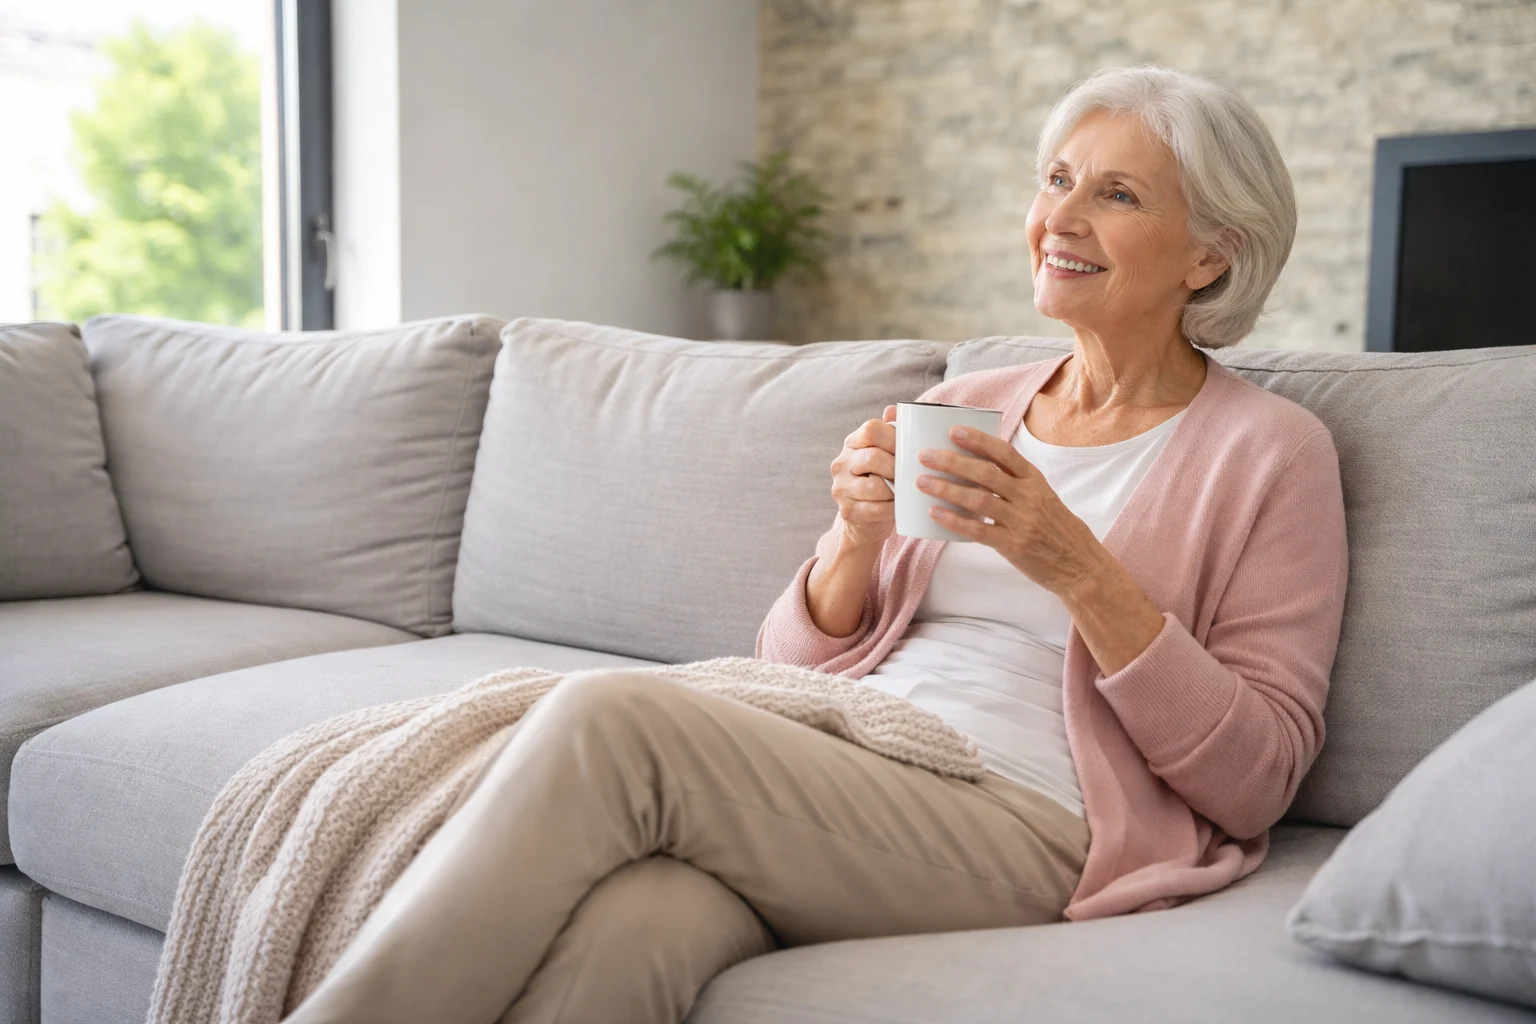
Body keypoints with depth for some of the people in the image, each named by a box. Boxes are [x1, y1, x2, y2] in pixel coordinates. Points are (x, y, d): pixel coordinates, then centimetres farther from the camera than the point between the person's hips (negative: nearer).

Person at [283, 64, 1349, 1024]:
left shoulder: (1272, 450, 5)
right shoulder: (961, 408, 20)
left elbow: (1258, 778, -2)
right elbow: (793, 664, 18)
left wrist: (1075, 568, -13)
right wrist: (857, 541, -4)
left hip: (1028, 829, -4)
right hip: (834, 780, 4)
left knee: (609, 715, -27)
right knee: (626, 921, -33)